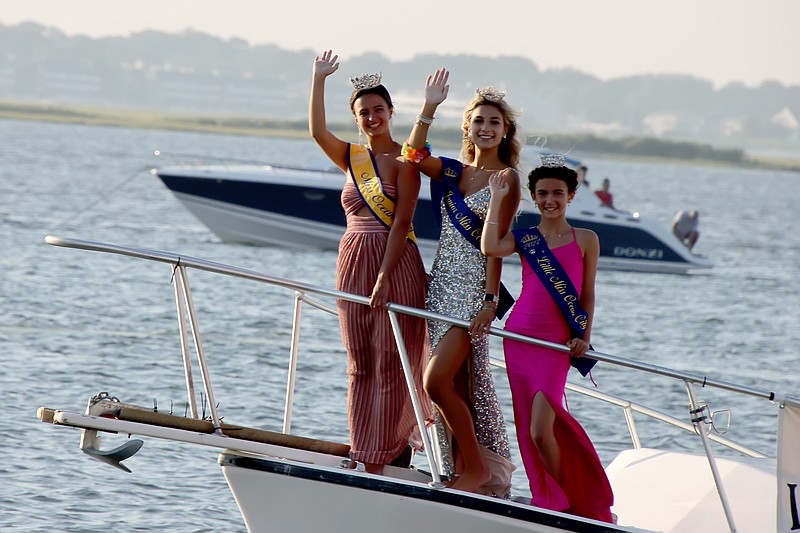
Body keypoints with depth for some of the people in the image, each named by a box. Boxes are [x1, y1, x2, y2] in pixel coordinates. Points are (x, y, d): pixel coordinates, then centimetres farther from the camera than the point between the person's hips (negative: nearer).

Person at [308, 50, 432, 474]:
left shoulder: (402, 159, -5)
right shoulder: (351, 157, 12)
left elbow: (401, 221, -12)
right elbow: (317, 131, -6)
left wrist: (385, 276, -18)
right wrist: (319, 79, -7)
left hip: (396, 264, -6)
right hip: (353, 263, 6)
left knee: (390, 363, -3)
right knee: (360, 364, 8)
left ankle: (381, 456, -1)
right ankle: (361, 451, 12)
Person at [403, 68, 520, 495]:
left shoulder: (506, 178, -5)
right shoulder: (454, 172, 15)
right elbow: (415, 155, 4)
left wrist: (491, 299, -16)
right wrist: (429, 108, -5)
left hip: (473, 286, -7)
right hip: (443, 282, 7)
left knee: (438, 382, -16)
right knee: (457, 387, 6)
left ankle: (477, 467, -4)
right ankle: (463, 472, 10)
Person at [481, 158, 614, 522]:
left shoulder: (586, 240, 6)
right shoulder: (523, 238, 8)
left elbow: (587, 294, 8)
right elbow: (490, 248, -13)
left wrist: (584, 336, -3)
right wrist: (497, 197, -6)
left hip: (557, 342, -3)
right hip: (519, 336, 3)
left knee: (540, 431, -12)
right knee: (527, 427, 5)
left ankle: (560, 501, 6)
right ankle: (547, 496, 18)